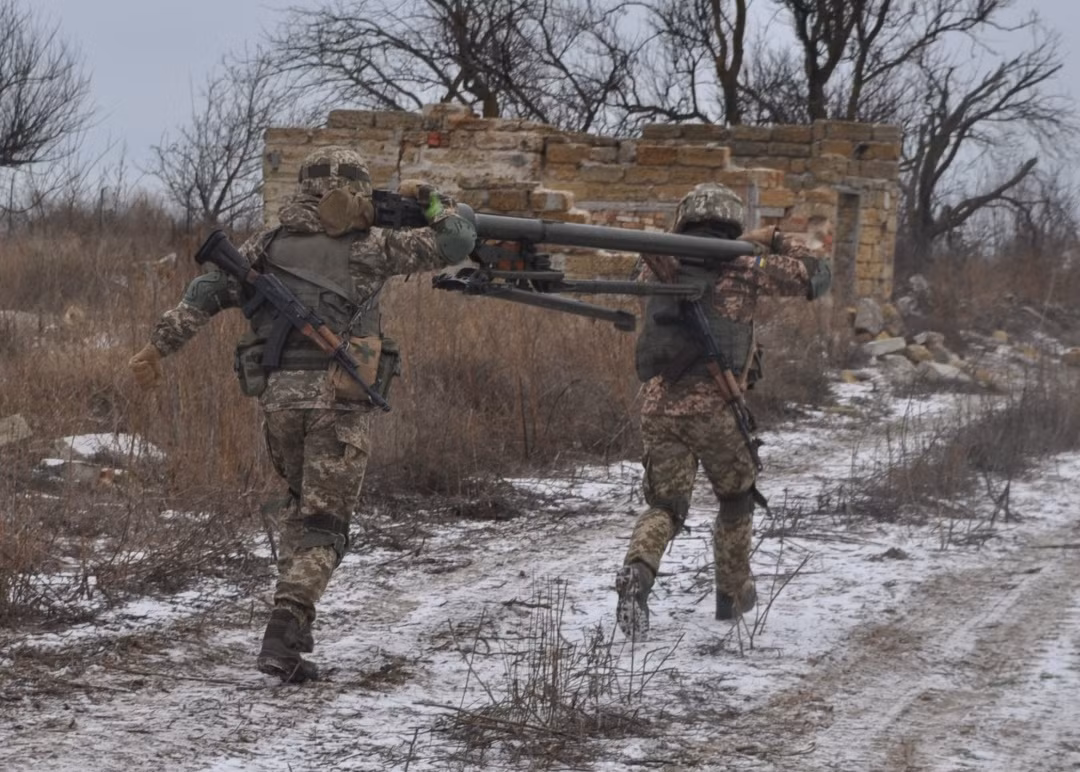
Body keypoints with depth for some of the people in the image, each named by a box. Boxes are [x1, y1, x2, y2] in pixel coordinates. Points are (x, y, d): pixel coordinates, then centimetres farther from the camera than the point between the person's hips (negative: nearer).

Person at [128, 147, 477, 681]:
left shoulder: (270, 245, 12)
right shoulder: (371, 249, 5)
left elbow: (209, 291, 3)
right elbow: (457, 242, 10)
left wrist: (160, 346, 3)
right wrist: (430, 200, 27)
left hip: (277, 393, 4)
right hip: (339, 397, -3)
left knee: (301, 503, 24)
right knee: (323, 521, -1)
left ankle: (293, 620, 18)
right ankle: (284, 636, -17)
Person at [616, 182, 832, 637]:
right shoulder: (741, 269, 2)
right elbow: (814, 278, 7)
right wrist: (781, 242, 24)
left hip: (658, 403, 3)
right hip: (712, 404, -3)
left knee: (664, 506, 8)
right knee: (736, 496, 21)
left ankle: (637, 572, -21)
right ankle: (732, 592, 30)